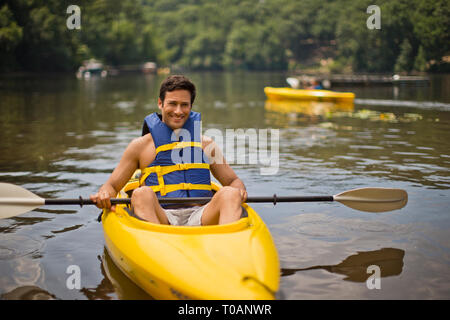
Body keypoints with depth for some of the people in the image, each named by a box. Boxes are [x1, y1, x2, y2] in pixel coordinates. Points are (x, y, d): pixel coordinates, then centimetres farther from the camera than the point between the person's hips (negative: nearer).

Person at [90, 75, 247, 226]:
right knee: (142, 194, -30)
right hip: (162, 218, -1)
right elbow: (112, 185, 15)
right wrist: (104, 194, -10)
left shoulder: (206, 144, 19)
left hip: (200, 217, 2)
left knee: (230, 193, -26)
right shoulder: (141, 145, 13)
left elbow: (233, 180, 23)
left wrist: (238, 191, -2)